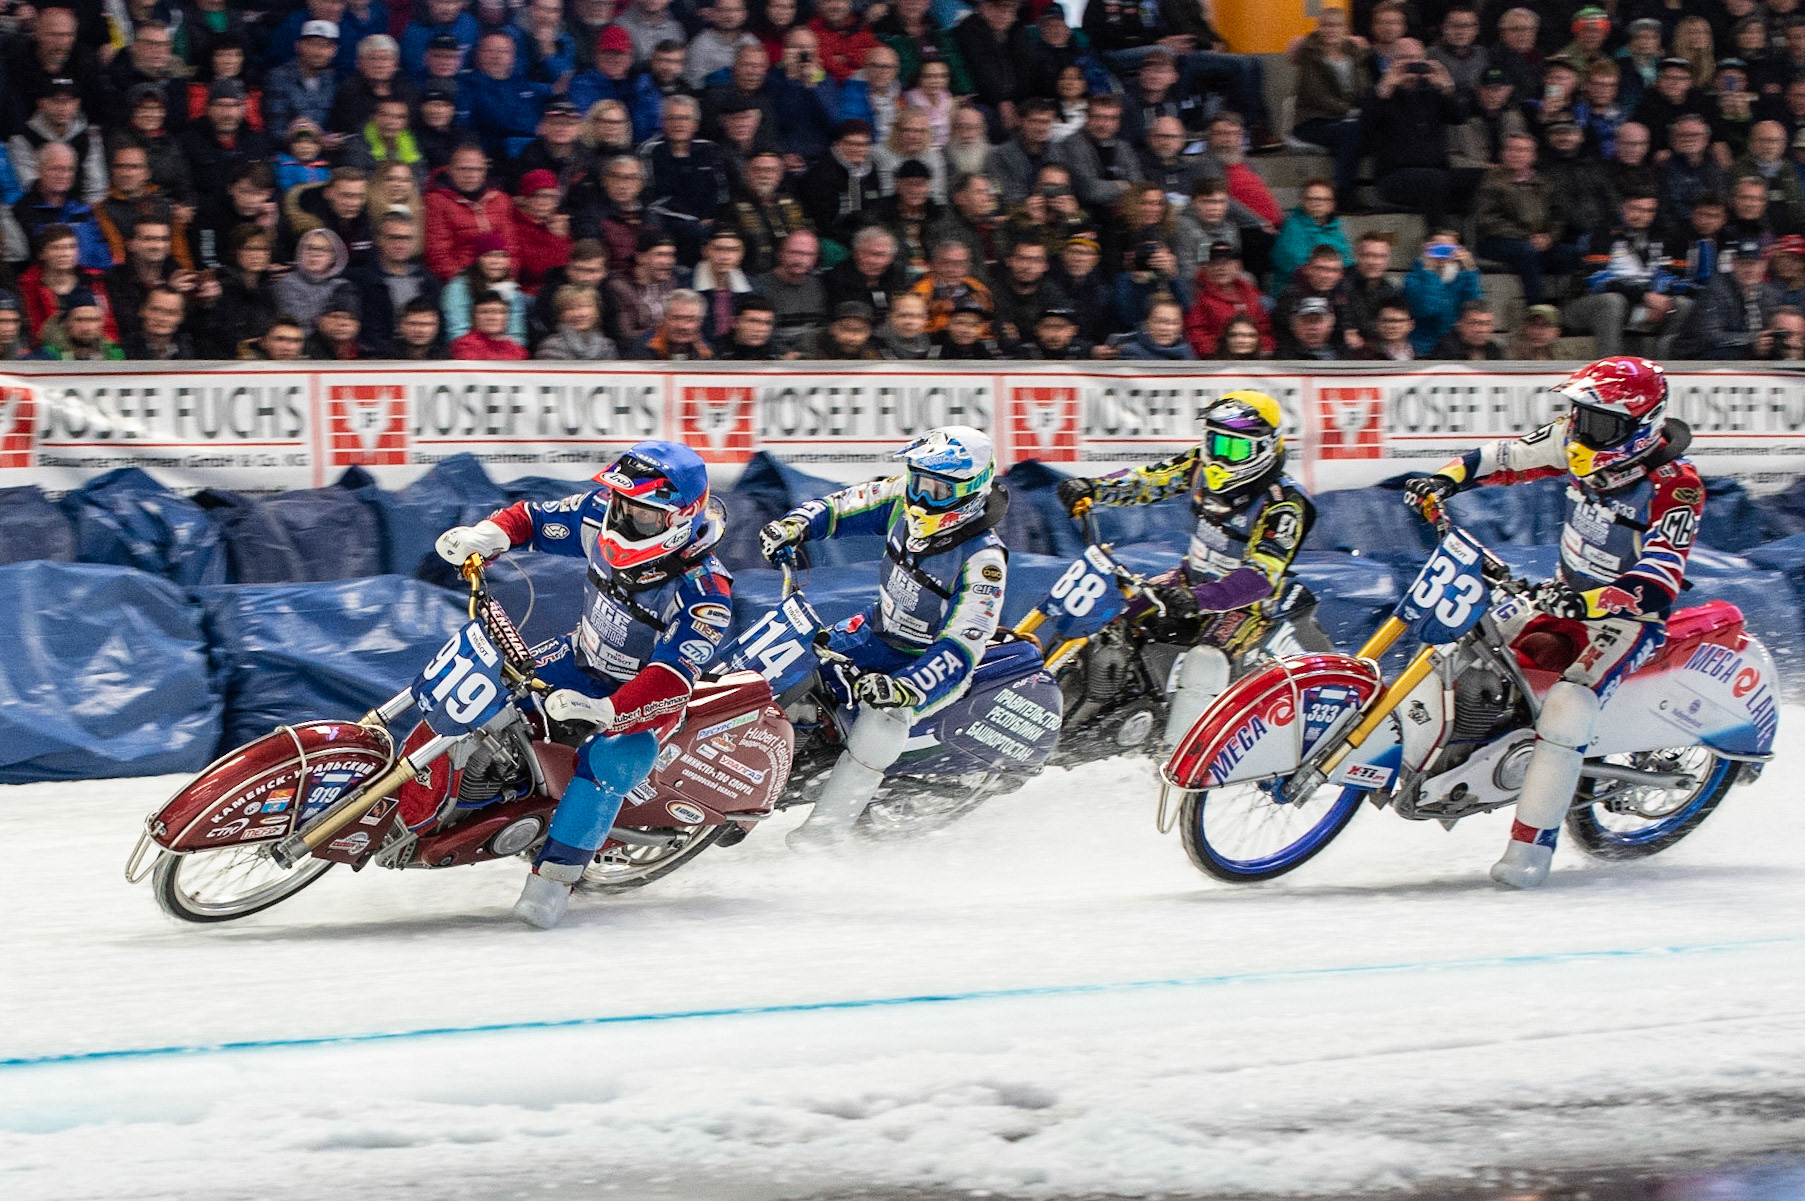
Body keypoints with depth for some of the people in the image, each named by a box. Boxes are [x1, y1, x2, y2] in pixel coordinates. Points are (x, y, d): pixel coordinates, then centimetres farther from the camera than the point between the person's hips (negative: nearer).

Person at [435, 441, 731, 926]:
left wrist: (608, 711, -52)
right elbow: (535, 518, 0)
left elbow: (670, 680, -38)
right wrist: (489, 534, -21)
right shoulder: (602, 516, -14)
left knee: (611, 759, -34)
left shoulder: (704, 595, -30)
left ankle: (555, 875, -27)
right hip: (581, 661, 6)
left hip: (645, 699, -6)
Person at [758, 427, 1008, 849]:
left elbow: (960, 648, -34)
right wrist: (795, 524, -17)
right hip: (877, 633, 8)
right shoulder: (902, 500, -10)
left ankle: (827, 823, -22)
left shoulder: (983, 560, -28)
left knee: (883, 716, -34)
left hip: (932, 663, -7)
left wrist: (906, 688, -48)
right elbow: (840, 507, 5)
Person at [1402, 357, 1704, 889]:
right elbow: (1505, 457, 5)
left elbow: (1658, 588, -36)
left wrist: (1590, 601, -52)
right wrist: (1443, 479, -13)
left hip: (1630, 614, -8)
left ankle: (1531, 845, -26)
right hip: (1569, 593, 8)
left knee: (1568, 706, -28)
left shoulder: (1675, 486, -26)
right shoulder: (1575, 441, -7)